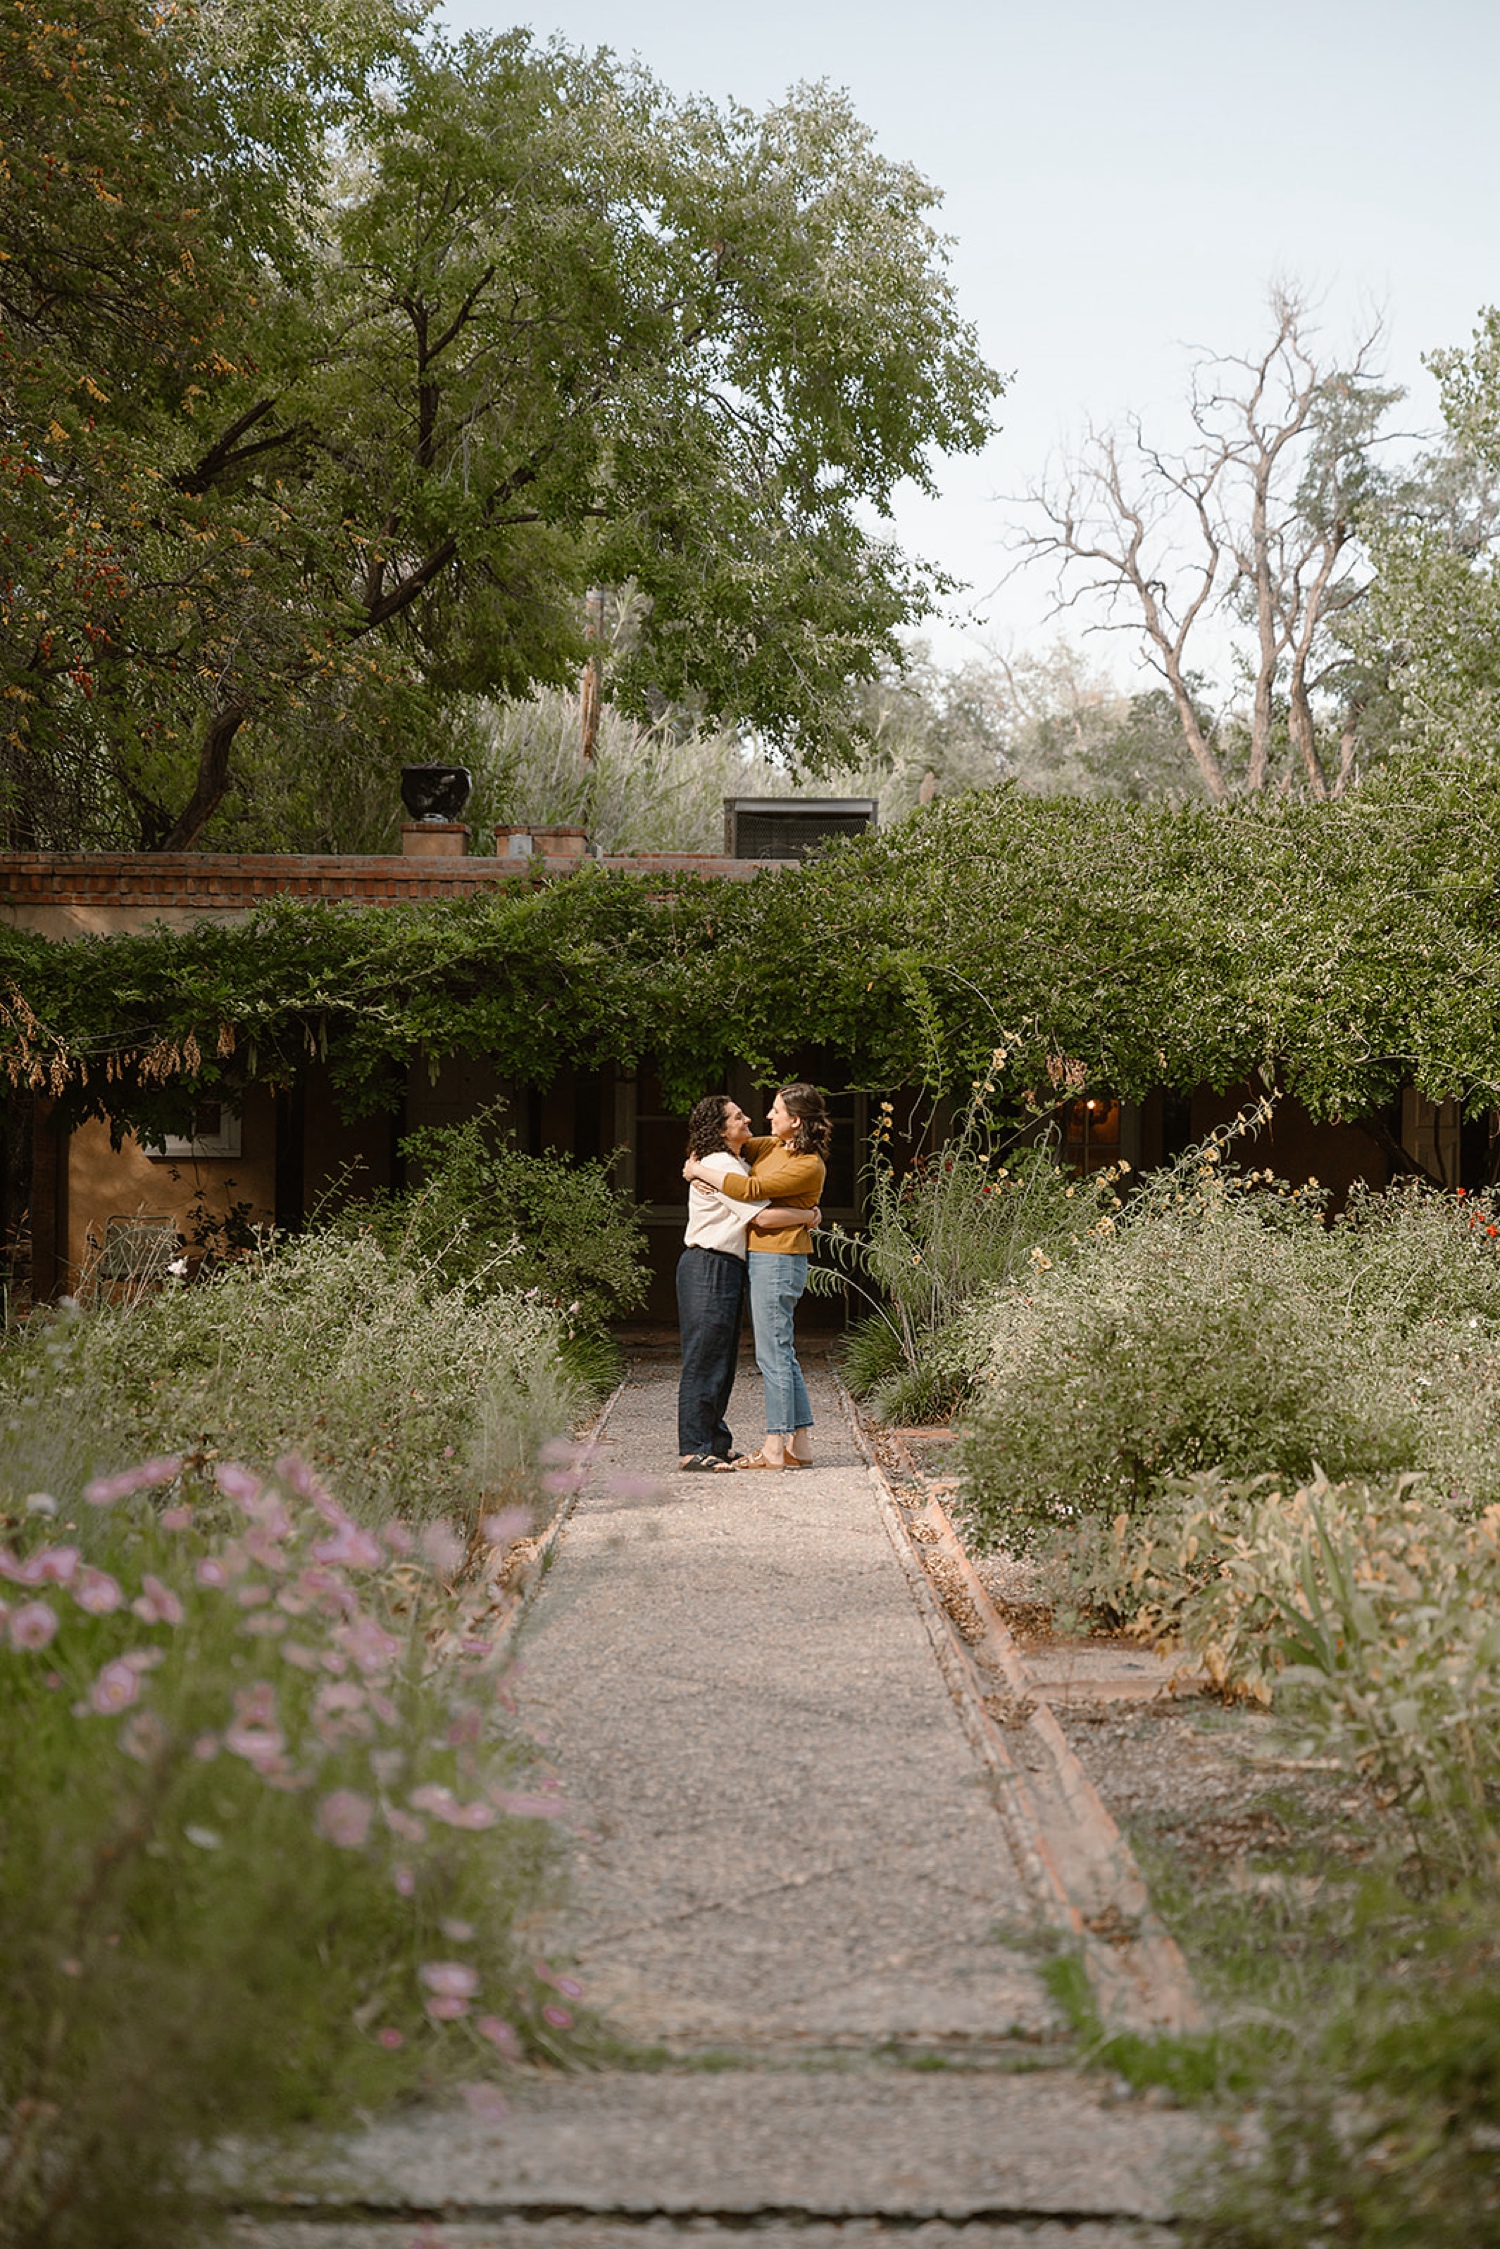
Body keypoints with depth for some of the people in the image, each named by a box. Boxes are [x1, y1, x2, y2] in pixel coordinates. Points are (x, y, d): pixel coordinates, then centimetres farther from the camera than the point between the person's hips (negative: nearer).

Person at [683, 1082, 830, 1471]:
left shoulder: (809, 1166, -16)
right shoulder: (774, 1147, 11)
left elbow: (750, 1190, -20)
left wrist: (701, 1172, -9)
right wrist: (697, 1161, 9)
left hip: (779, 1260, -10)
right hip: (759, 1259, 10)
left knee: (774, 1356, -7)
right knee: (781, 1356, 10)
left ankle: (775, 1449, -3)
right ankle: (800, 1445, 14)